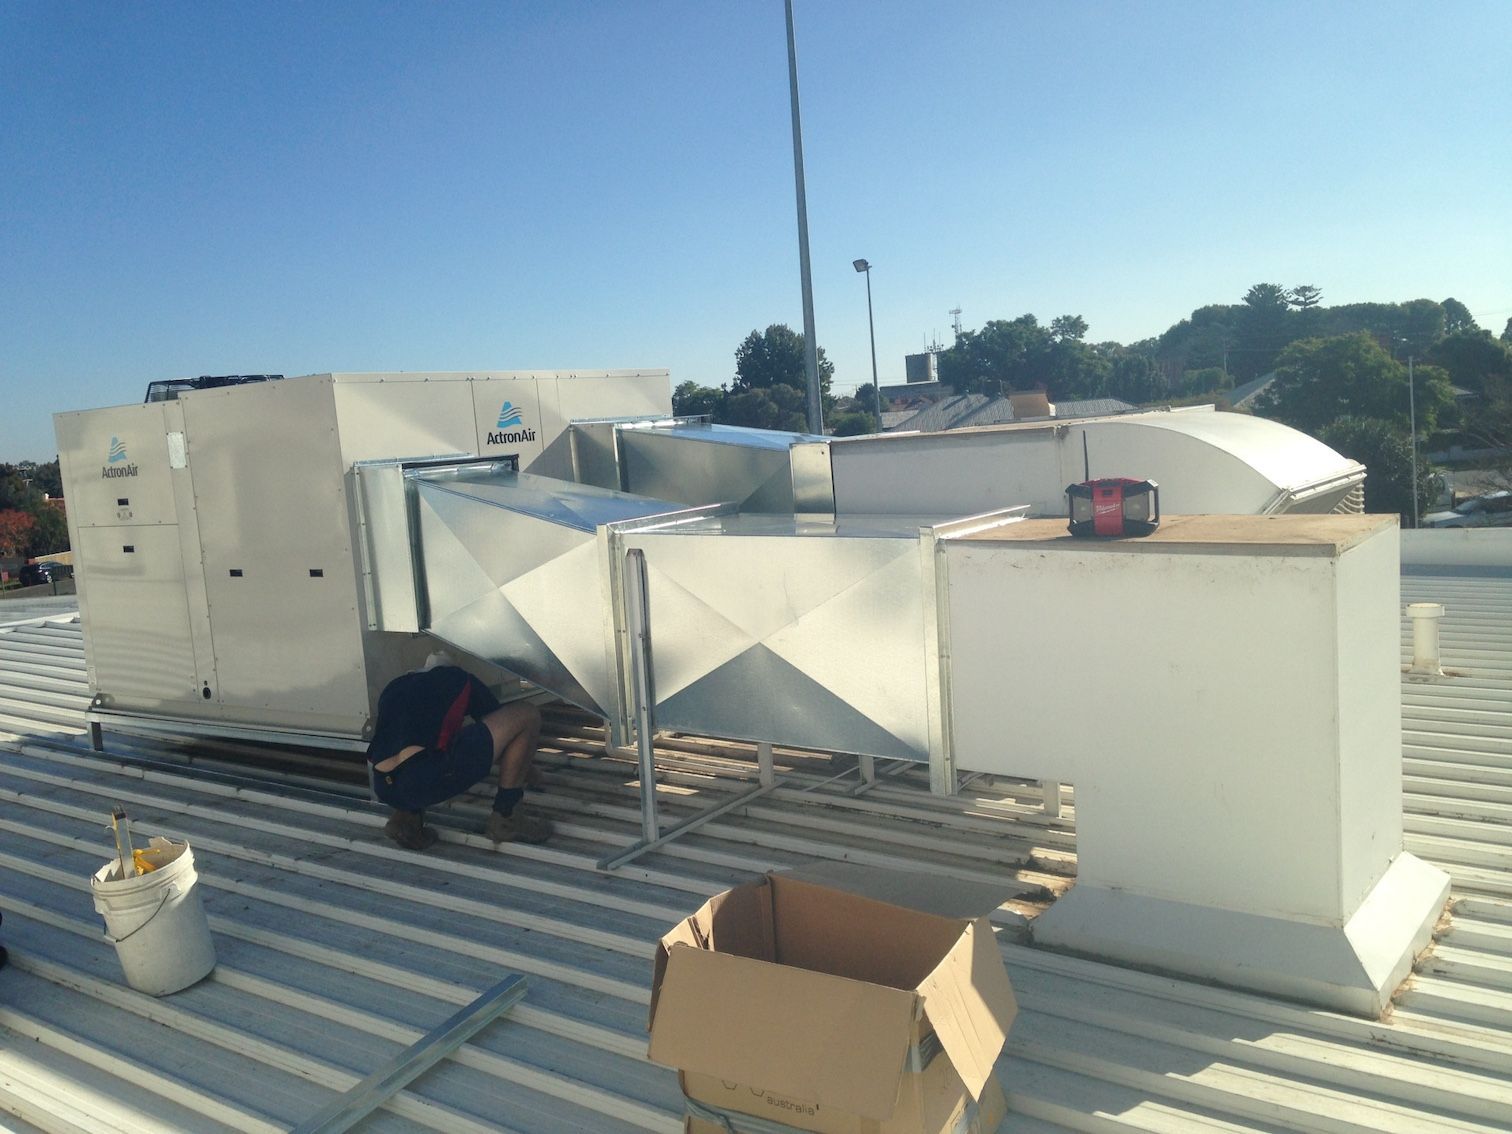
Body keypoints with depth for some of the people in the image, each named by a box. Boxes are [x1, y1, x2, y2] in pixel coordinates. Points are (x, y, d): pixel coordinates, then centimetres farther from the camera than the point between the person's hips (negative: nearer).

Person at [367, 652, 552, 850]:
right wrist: (524, 767, 49)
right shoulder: (458, 679, 19)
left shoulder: (393, 687, 31)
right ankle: (506, 817, 11)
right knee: (526, 715, 6)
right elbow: (503, 725, 29)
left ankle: (406, 816, 17)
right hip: (429, 780, -6)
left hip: (384, 791, 7)